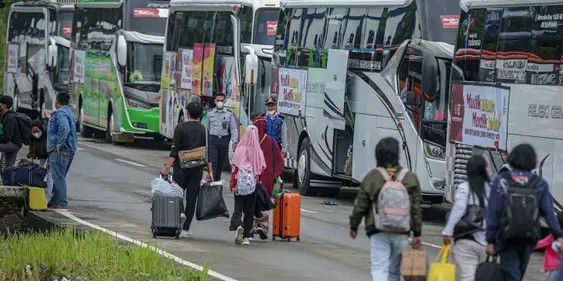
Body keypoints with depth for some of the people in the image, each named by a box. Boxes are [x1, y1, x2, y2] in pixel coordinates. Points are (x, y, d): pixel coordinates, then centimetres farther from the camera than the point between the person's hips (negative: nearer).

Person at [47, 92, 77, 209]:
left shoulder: (60, 113, -14)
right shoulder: (69, 112, 19)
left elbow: (64, 129, -29)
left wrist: (58, 145, -24)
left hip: (60, 151, -10)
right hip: (70, 150, 10)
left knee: (58, 176, -9)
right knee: (59, 176, 15)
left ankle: (62, 203, -11)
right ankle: (54, 201, 21)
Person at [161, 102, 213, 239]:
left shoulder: (181, 128, -5)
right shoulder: (204, 130, 4)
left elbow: (175, 150, -10)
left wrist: (167, 167, -7)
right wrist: (210, 172, 9)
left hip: (181, 167, -2)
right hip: (197, 170, 2)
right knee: (191, 199, 4)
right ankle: (185, 229, 3)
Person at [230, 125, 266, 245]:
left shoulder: (240, 150, -10)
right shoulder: (258, 152, -8)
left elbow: (235, 168, -8)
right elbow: (262, 168, -2)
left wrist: (233, 184, -3)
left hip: (240, 185, -1)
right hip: (253, 185, 1)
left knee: (238, 208, 7)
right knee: (249, 210, 11)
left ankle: (238, 226, -20)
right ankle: (246, 237, 10)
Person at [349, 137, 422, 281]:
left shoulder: (372, 177, -2)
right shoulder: (410, 178, 2)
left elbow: (360, 206, 2)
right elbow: (416, 209, 3)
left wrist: (353, 227, 16)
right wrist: (417, 234, 7)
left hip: (378, 232, -2)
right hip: (402, 233, 2)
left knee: (379, 268, -6)